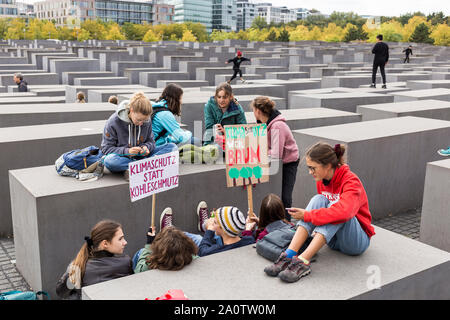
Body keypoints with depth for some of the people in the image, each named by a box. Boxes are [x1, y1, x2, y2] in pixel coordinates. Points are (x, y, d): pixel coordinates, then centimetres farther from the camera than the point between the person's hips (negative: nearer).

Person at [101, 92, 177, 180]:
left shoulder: (147, 121, -4)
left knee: (172, 147, -15)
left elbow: (151, 141, 7)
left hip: (141, 156, 4)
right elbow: (106, 148, -12)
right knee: (109, 160, -40)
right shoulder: (113, 122, -15)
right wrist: (126, 151, -28)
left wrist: (146, 147, -18)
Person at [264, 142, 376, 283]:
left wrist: (307, 215, -33)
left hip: (357, 241, -6)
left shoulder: (351, 182, -20)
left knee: (333, 204, -30)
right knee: (318, 199, -19)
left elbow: (343, 212, -39)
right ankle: (288, 256, -33)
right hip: (333, 240, 6)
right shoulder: (321, 181, 1)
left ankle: (303, 261, -42)